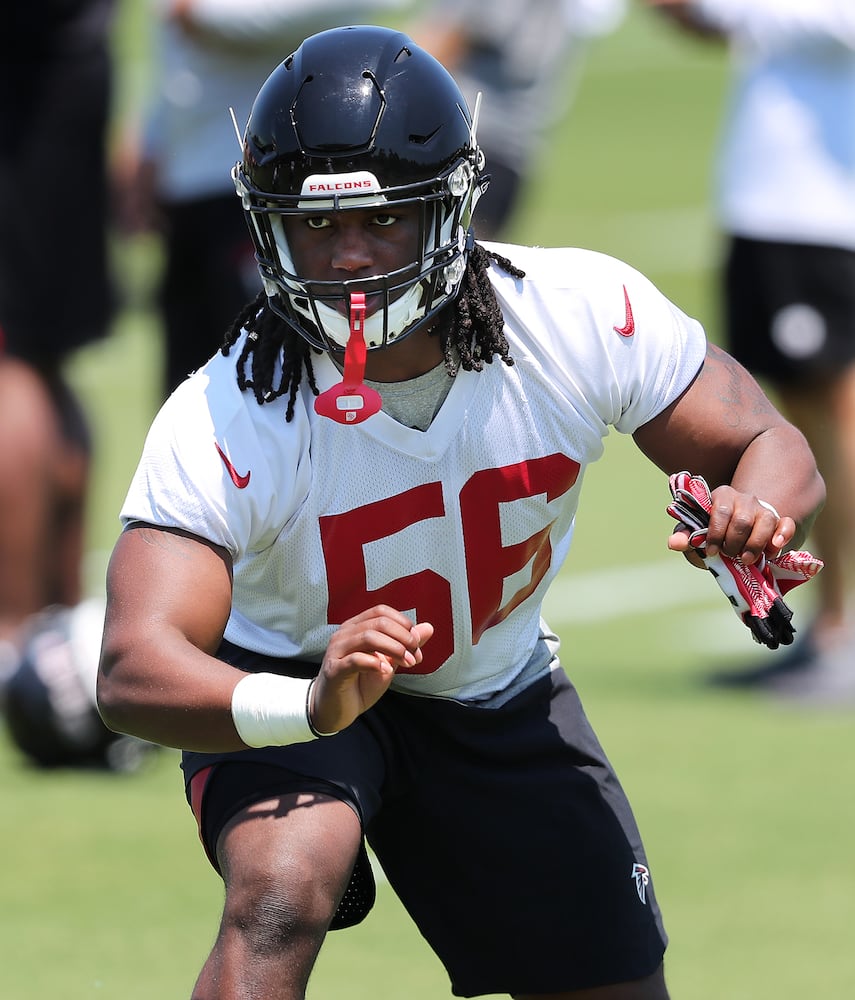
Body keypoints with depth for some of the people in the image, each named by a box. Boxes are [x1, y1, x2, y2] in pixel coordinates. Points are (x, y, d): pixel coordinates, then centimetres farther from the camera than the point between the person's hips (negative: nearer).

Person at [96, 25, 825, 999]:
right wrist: (309, 706, -63)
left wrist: (756, 514, -39)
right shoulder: (226, 424, -32)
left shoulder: (588, 316, -24)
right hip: (286, 687, -4)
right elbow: (133, 671, -41)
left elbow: (770, 447, -12)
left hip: (496, 692, 4)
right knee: (282, 898, -35)